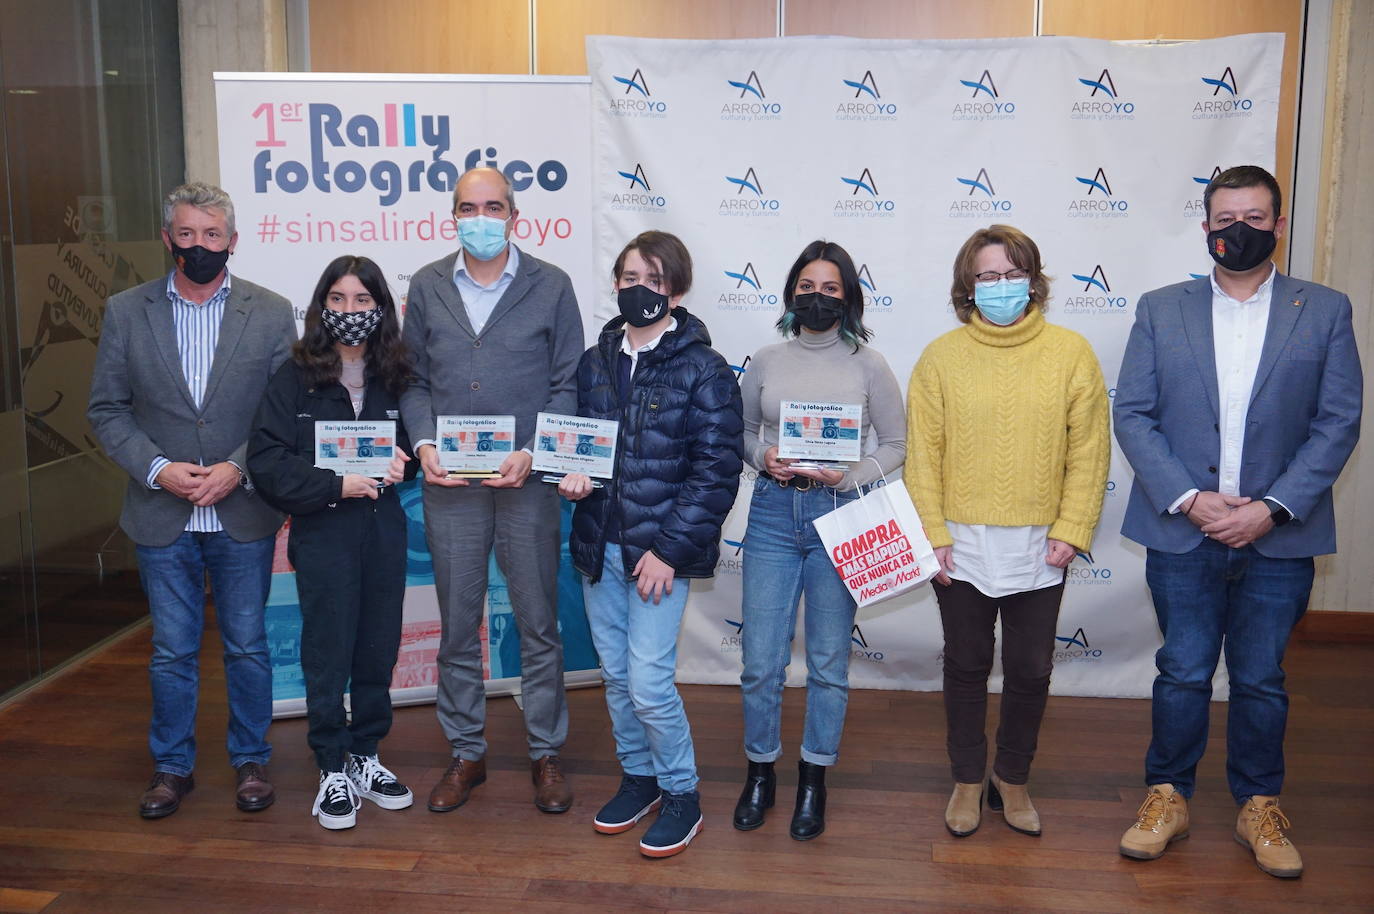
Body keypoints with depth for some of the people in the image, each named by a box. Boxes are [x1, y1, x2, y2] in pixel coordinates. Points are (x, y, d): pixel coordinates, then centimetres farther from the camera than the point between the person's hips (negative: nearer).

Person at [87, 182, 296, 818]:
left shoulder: (271, 313, -1)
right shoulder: (125, 312, 2)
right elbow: (106, 410, 2)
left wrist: (239, 469, -14)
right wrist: (157, 468, -13)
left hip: (244, 514, -1)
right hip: (163, 516, 1)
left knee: (247, 646, 10)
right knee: (171, 651, 11)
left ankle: (250, 760, 27)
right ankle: (172, 766, 28)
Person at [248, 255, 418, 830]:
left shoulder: (395, 377, 5)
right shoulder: (295, 377, -5)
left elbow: (411, 448, 15)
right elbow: (267, 462, -10)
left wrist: (400, 464, -8)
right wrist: (337, 484, -18)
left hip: (383, 530, 3)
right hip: (322, 534, -3)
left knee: (378, 649, 10)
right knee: (328, 655, 5)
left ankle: (365, 758, 27)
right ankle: (333, 771, 20)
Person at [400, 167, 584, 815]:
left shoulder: (550, 287, 1)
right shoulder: (427, 286, 8)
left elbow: (567, 386, 0)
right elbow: (414, 379, 10)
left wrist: (531, 453, -13)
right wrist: (423, 444, -7)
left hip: (525, 479, -2)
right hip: (449, 482, 2)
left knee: (538, 623, 7)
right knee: (457, 626, 11)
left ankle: (545, 753, 22)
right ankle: (465, 754, 26)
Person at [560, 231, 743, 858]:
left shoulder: (703, 369, -8)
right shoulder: (594, 363, 8)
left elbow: (717, 470, -11)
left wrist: (670, 548, -15)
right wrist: (569, 473, -5)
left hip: (661, 548, -5)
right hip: (600, 545, 5)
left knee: (649, 682, -6)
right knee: (615, 675, 14)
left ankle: (681, 793, 16)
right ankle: (638, 777, 34)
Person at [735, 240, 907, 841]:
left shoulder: (868, 366, 1)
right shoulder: (766, 362, 7)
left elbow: (895, 444, 5)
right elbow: (742, 430, 16)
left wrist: (848, 477, -11)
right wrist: (763, 458, -5)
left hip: (840, 516, -1)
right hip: (772, 512, 1)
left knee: (829, 659, 7)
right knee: (761, 659, 3)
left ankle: (814, 783, 24)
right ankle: (760, 773, 24)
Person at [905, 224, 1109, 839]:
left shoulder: (1071, 354, -2)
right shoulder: (941, 357, -2)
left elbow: (1089, 450, -2)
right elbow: (923, 452, -3)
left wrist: (1072, 530, -7)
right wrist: (930, 533, -8)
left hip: (1039, 548, 1)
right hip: (961, 546, 0)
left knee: (1030, 671, 12)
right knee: (966, 668, 13)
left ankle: (1012, 779, 33)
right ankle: (968, 781, 31)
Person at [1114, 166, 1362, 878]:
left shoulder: (1325, 311, 3)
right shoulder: (1160, 310, 3)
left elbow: (1338, 423, -2)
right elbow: (1132, 414, -1)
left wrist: (1271, 508, -12)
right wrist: (1187, 498, -12)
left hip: (1278, 536, 0)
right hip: (1182, 529, 0)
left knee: (1262, 681, 11)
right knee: (1182, 674, 8)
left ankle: (1259, 807, 28)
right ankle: (1167, 798, 24)